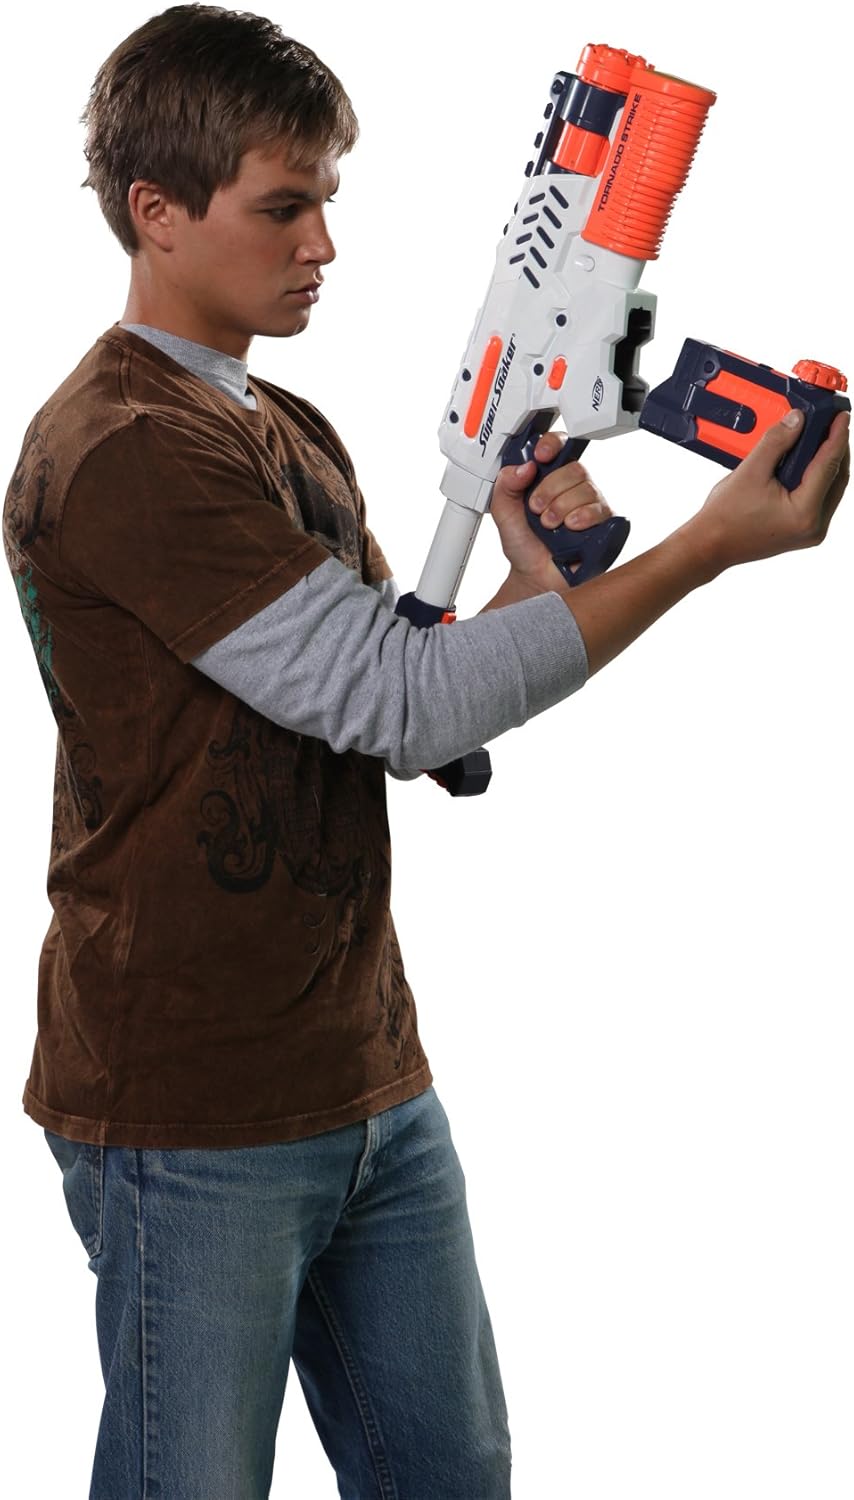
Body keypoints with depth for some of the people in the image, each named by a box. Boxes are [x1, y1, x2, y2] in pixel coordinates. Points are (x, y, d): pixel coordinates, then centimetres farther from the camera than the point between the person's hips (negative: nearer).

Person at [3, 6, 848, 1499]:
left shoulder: (293, 435, 14)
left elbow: (394, 716, 13)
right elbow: (401, 704, -21)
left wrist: (535, 580, -5)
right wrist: (708, 546, -18)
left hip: (371, 1082, 9)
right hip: (196, 1121, -8)